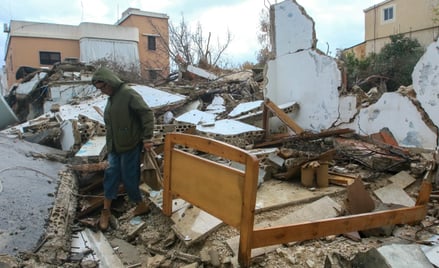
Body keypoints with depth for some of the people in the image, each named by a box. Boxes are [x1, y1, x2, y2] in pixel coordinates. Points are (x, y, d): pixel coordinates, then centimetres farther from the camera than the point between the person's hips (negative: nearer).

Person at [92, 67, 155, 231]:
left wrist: (147, 138, -22)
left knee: (129, 178, 0)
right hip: (114, 147, 8)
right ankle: (106, 211, 17)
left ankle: (141, 205, 21)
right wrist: (109, 144, 21)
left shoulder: (129, 94, -14)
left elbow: (147, 114, -19)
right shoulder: (111, 98, 14)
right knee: (111, 175, 7)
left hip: (130, 146, -8)